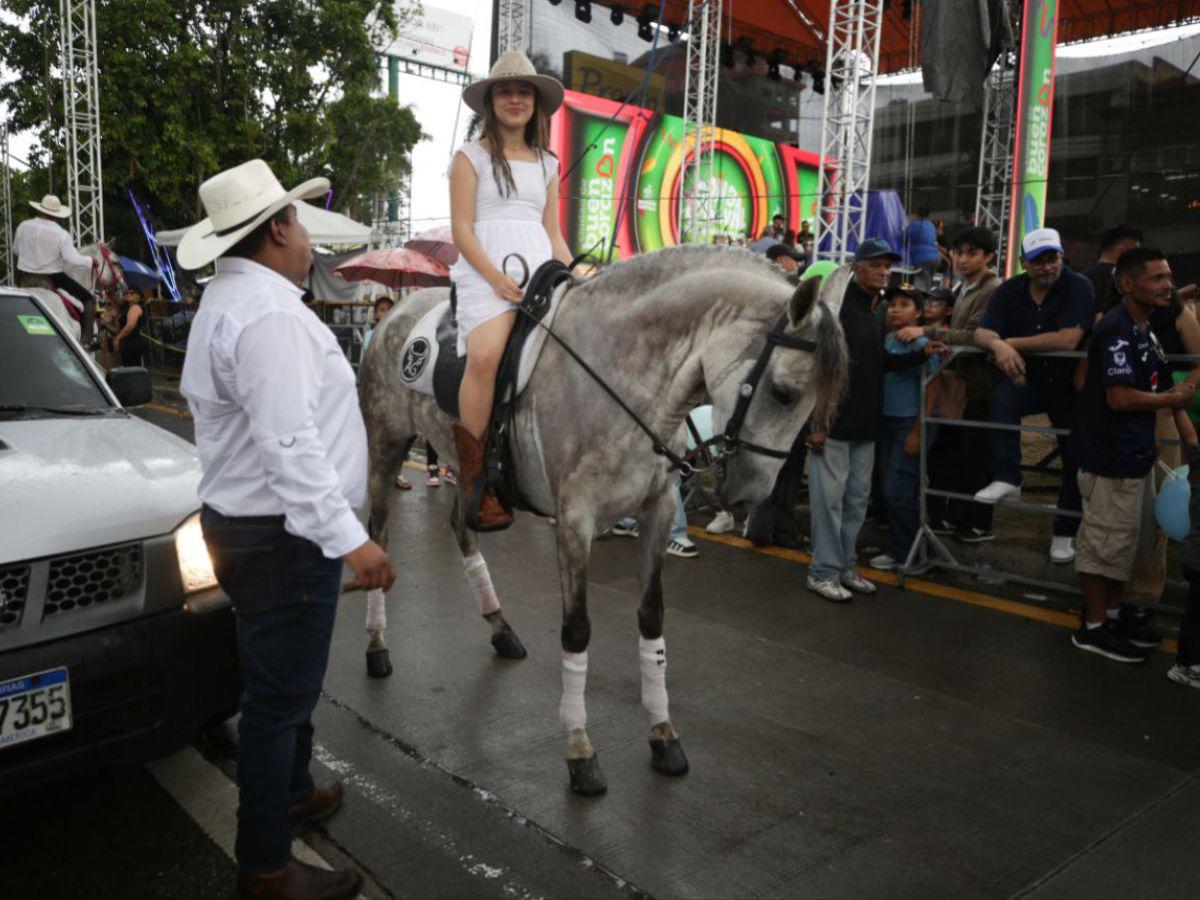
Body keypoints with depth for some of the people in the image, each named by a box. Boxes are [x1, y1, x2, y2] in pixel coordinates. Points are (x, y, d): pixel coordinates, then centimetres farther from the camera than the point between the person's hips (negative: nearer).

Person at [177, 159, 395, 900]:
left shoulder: (225, 303, 14)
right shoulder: (269, 315, -22)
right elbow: (290, 445, -29)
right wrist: (349, 539, -29)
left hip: (242, 521, 11)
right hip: (284, 535, -11)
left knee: (285, 679, 25)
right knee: (280, 693, 0)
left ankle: (291, 791, 44)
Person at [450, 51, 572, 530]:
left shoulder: (547, 164, 22)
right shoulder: (472, 156, 9)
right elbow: (462, 229, -1)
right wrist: (497, 279, -14)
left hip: (539, 269, 5)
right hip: (485, 272, -5)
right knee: (485, 354, -31)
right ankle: (473, 482, -22)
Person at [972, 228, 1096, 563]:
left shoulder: (1078, 287, -16)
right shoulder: (1009, 291, -3)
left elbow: (1068, 339, -28)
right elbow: (981, 333, -10)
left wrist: (1013, 343, -22)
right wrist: (998, 345, -34)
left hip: (1070, 386, -2)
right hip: (1028, 380, 2)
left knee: (1075, 461, 6)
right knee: (1001, 400, -33)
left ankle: (1065, 533, 23)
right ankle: (1007, 478, -25)